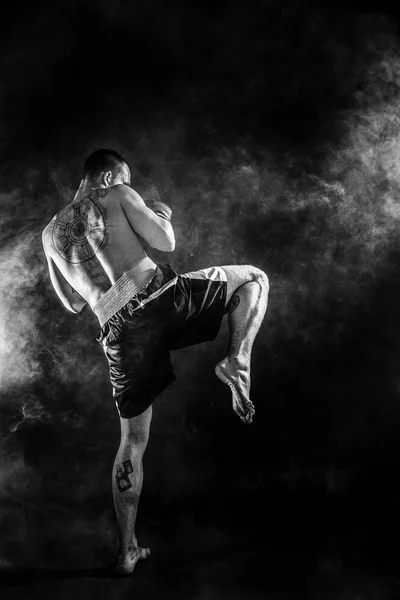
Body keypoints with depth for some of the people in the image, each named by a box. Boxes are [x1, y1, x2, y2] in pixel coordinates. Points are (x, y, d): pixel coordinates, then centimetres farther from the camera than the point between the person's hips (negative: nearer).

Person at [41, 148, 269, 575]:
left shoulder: (51, 233, 22)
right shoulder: (117, 197, 9)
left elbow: (73, 304, 27)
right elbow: (165, 243, 1)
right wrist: (162, 215, 22)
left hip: (120, 330, 4)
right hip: (159, 295, -4)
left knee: (132, 440, 18)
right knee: (254, 279, 18)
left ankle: (126, 549, 22)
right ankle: (236, 362, -5)